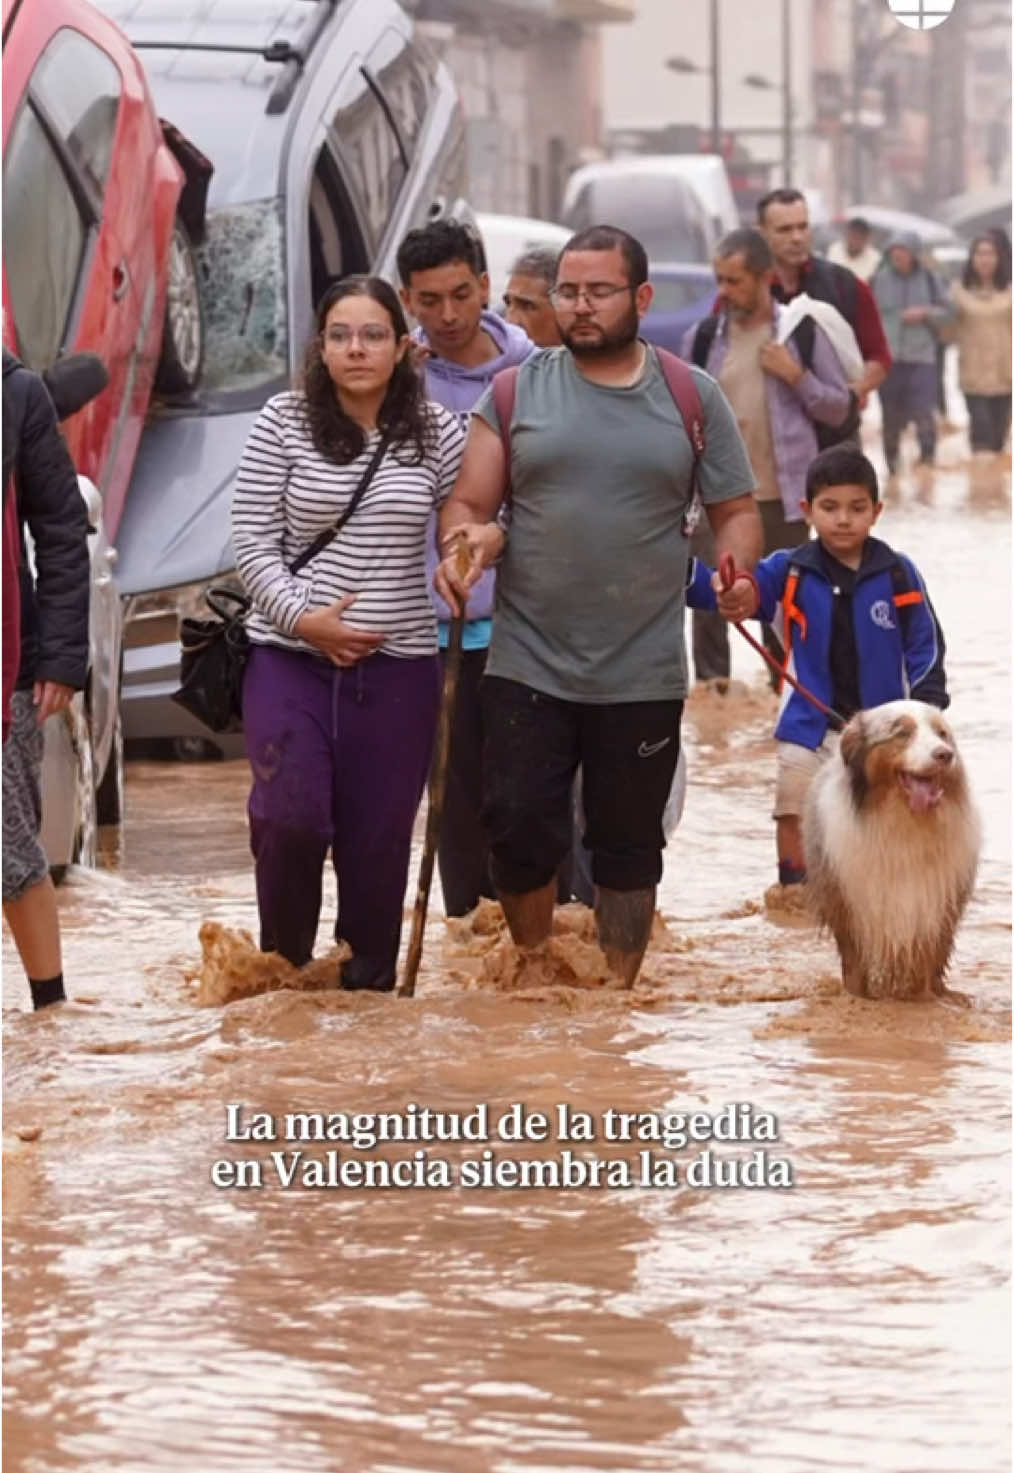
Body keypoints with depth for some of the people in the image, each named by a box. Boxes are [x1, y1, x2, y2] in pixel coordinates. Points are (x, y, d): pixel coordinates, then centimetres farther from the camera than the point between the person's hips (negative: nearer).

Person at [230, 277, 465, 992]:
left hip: (398, 666, 1)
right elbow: (252, 539, -1)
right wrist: (302, 618, -12)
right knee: (290, 817, -15)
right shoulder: (284, 423, -1)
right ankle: (283, 964, 8)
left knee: (378, 838, 4)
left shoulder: (437, 432, 2)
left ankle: (370, 985, 18)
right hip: (290, 657, -1)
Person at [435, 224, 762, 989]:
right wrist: (466, 545, -19)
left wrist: (736, 569, -13)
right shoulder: (516, 391, 4)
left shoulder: (691, 398, 5)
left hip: (644, 675, 0)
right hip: (527, 667, 0)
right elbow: (468, 505, 4)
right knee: (520, 832, -2)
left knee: (627, 848, 9)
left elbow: (736, 510, 9)